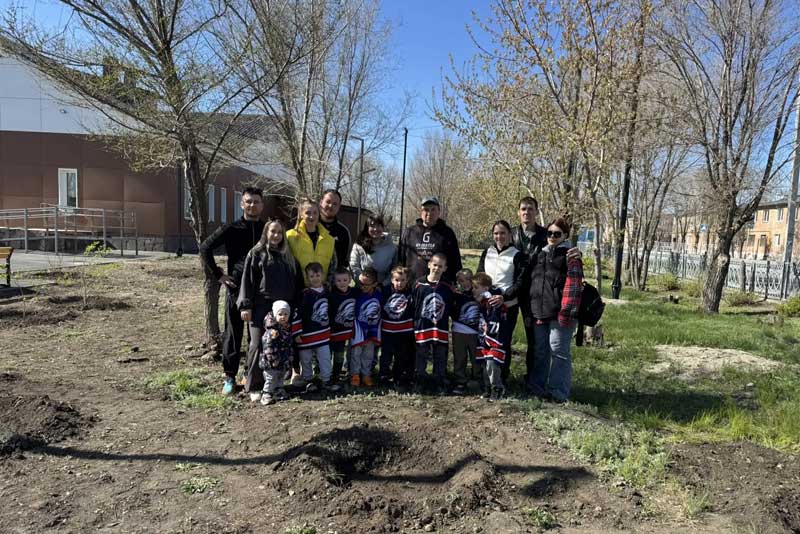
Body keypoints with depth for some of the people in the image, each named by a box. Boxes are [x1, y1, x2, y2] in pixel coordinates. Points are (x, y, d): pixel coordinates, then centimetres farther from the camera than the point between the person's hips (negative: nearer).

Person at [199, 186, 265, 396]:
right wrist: (218, 275, -4)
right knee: (233, 334, 4)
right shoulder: (231, 229, 0)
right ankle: (230, 377, 15)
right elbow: (205, 248, 1)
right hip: (237, 288, -2)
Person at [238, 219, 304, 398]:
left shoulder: (288, 256, 16)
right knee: (258, 345, -4)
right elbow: (247, 281, -2)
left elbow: (297, 283, 17)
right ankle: (253, 387, 4)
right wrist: (246, 306, -9)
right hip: (261, 307, -4)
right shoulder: (256, 254, 4)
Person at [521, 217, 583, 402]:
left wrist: (566, 312, -21)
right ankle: (537, 385, 24)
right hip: (539, 312, 6)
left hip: (559, 314, -6)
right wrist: (528, 310, 13)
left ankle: (558, 391, 5)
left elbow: (573, 285, -13)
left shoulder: (570, 256, -2)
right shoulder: (538, 255, 17)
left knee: (558, 351, -2)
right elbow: (529, 283, 19)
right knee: (541, 351, 14)